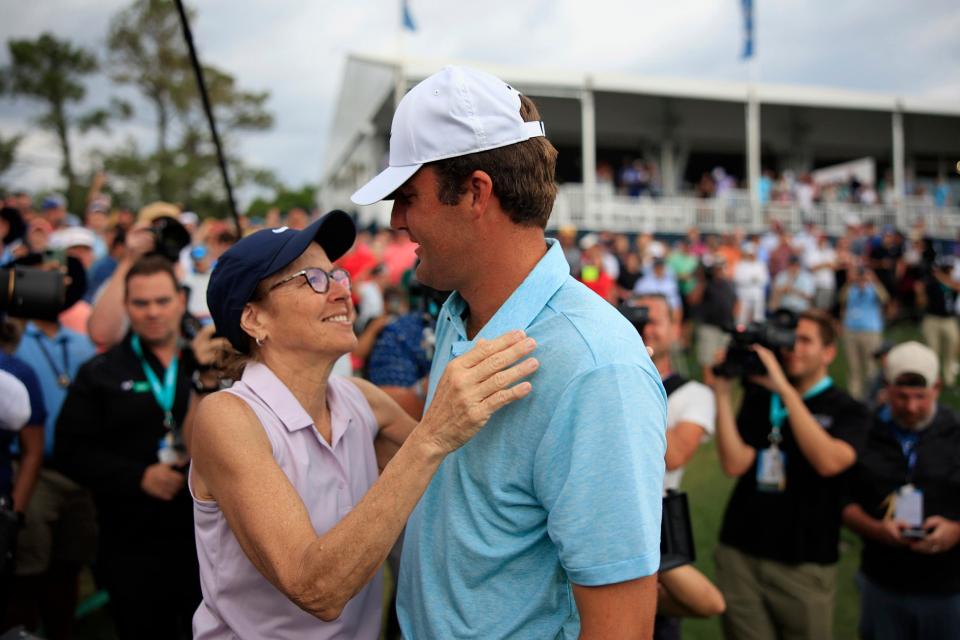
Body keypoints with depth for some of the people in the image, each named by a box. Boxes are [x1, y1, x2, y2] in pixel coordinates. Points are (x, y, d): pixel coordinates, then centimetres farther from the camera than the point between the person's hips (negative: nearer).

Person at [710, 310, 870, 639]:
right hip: (739, 555, 2)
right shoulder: (758, 398, 7)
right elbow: (734, 464, -6)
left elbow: (829, 461, -22)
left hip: (803, 565, -2)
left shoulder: (847, 411, 0)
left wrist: (785, 390, -22)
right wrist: (722, 391, -10)